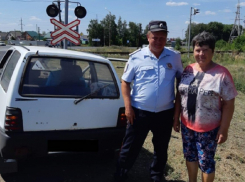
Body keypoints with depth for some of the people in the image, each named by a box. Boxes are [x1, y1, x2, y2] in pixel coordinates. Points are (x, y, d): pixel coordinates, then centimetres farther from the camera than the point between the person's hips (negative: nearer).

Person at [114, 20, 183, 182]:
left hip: (165, 113, 2)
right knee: (130, 148, 7)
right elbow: (125, 81, -1)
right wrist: (128, 106, -9)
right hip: (139, 112, -2)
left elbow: (181, 79, 11)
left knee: (161, 149, 18)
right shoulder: (137, 57, -6)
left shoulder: (175, 57, -1)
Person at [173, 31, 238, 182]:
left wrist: (224, 129, -13)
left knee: (206, 163, 9)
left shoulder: (221, 73, -14)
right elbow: (180, 95, 9)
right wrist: (176, 118, 9)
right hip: (187, 125, 5)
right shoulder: (188, 70, 0)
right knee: (190, 156, 20)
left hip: (208, 129, -5)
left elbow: (228, 104, -12)